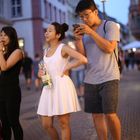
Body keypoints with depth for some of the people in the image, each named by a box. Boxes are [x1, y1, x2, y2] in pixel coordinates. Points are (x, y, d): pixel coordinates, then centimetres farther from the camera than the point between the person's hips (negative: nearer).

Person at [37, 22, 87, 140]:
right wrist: (41, 73, 4)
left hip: (62, 86, -7)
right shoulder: (46, 51, 14)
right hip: (49, 87, 7)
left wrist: (66, 68, -11)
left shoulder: (63, 48, -7)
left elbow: (83, 59, -20)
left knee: (64, 123, 1)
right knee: (46, 124, 8)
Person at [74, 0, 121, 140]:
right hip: (90, 80, 5)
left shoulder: (110, 25, 0)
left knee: (110, 114, -9)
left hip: (108, 78, -5)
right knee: (96, 115, 5)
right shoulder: (83, 31, 12)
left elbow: (109, 48, -15)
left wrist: (91, 32, -16)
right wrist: (78, 39, -7)